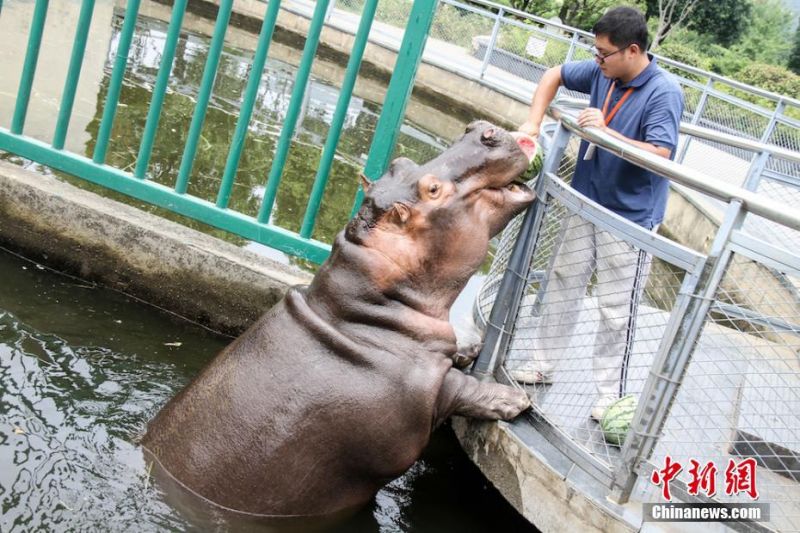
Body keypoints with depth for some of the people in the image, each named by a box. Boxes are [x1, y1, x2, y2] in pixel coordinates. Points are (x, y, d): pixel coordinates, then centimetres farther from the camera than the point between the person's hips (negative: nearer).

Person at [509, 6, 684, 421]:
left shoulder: (664, 92, -19)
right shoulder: (602, 72, -2)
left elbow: (660, 154, -26)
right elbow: (554, 75, 13)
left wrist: (605, 132, -32)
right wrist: (532, 123, 0)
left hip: (630, 216, -7)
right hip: (586, 202, 7)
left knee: (616, 309, 1)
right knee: (561, 286, 16)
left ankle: (610, 394, 14)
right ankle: (540, 364, 31)